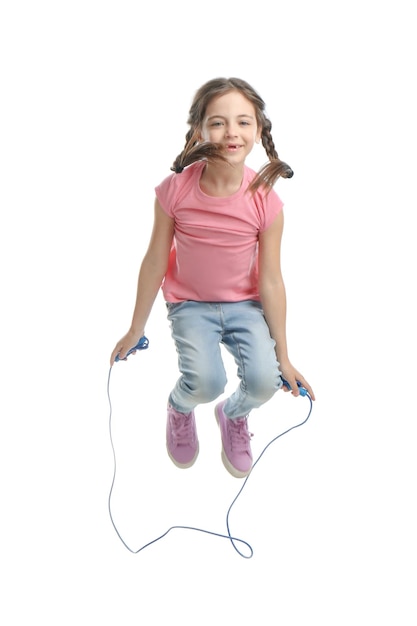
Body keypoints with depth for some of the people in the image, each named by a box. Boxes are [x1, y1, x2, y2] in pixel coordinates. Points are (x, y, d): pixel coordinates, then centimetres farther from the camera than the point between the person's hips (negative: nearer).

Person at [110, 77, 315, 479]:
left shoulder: (265, 201, -18)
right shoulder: (175, 190, -20)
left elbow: (270, 282, -10)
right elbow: (155, 263, -7)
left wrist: (283, 356, -4)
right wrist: (136, 330, 3)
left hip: (245, 304, 1)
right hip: (190, 304, -1)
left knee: (264, 381, -20)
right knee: (206, 382, -24)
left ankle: (233, 414, 19)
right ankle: (180, 406, 17)